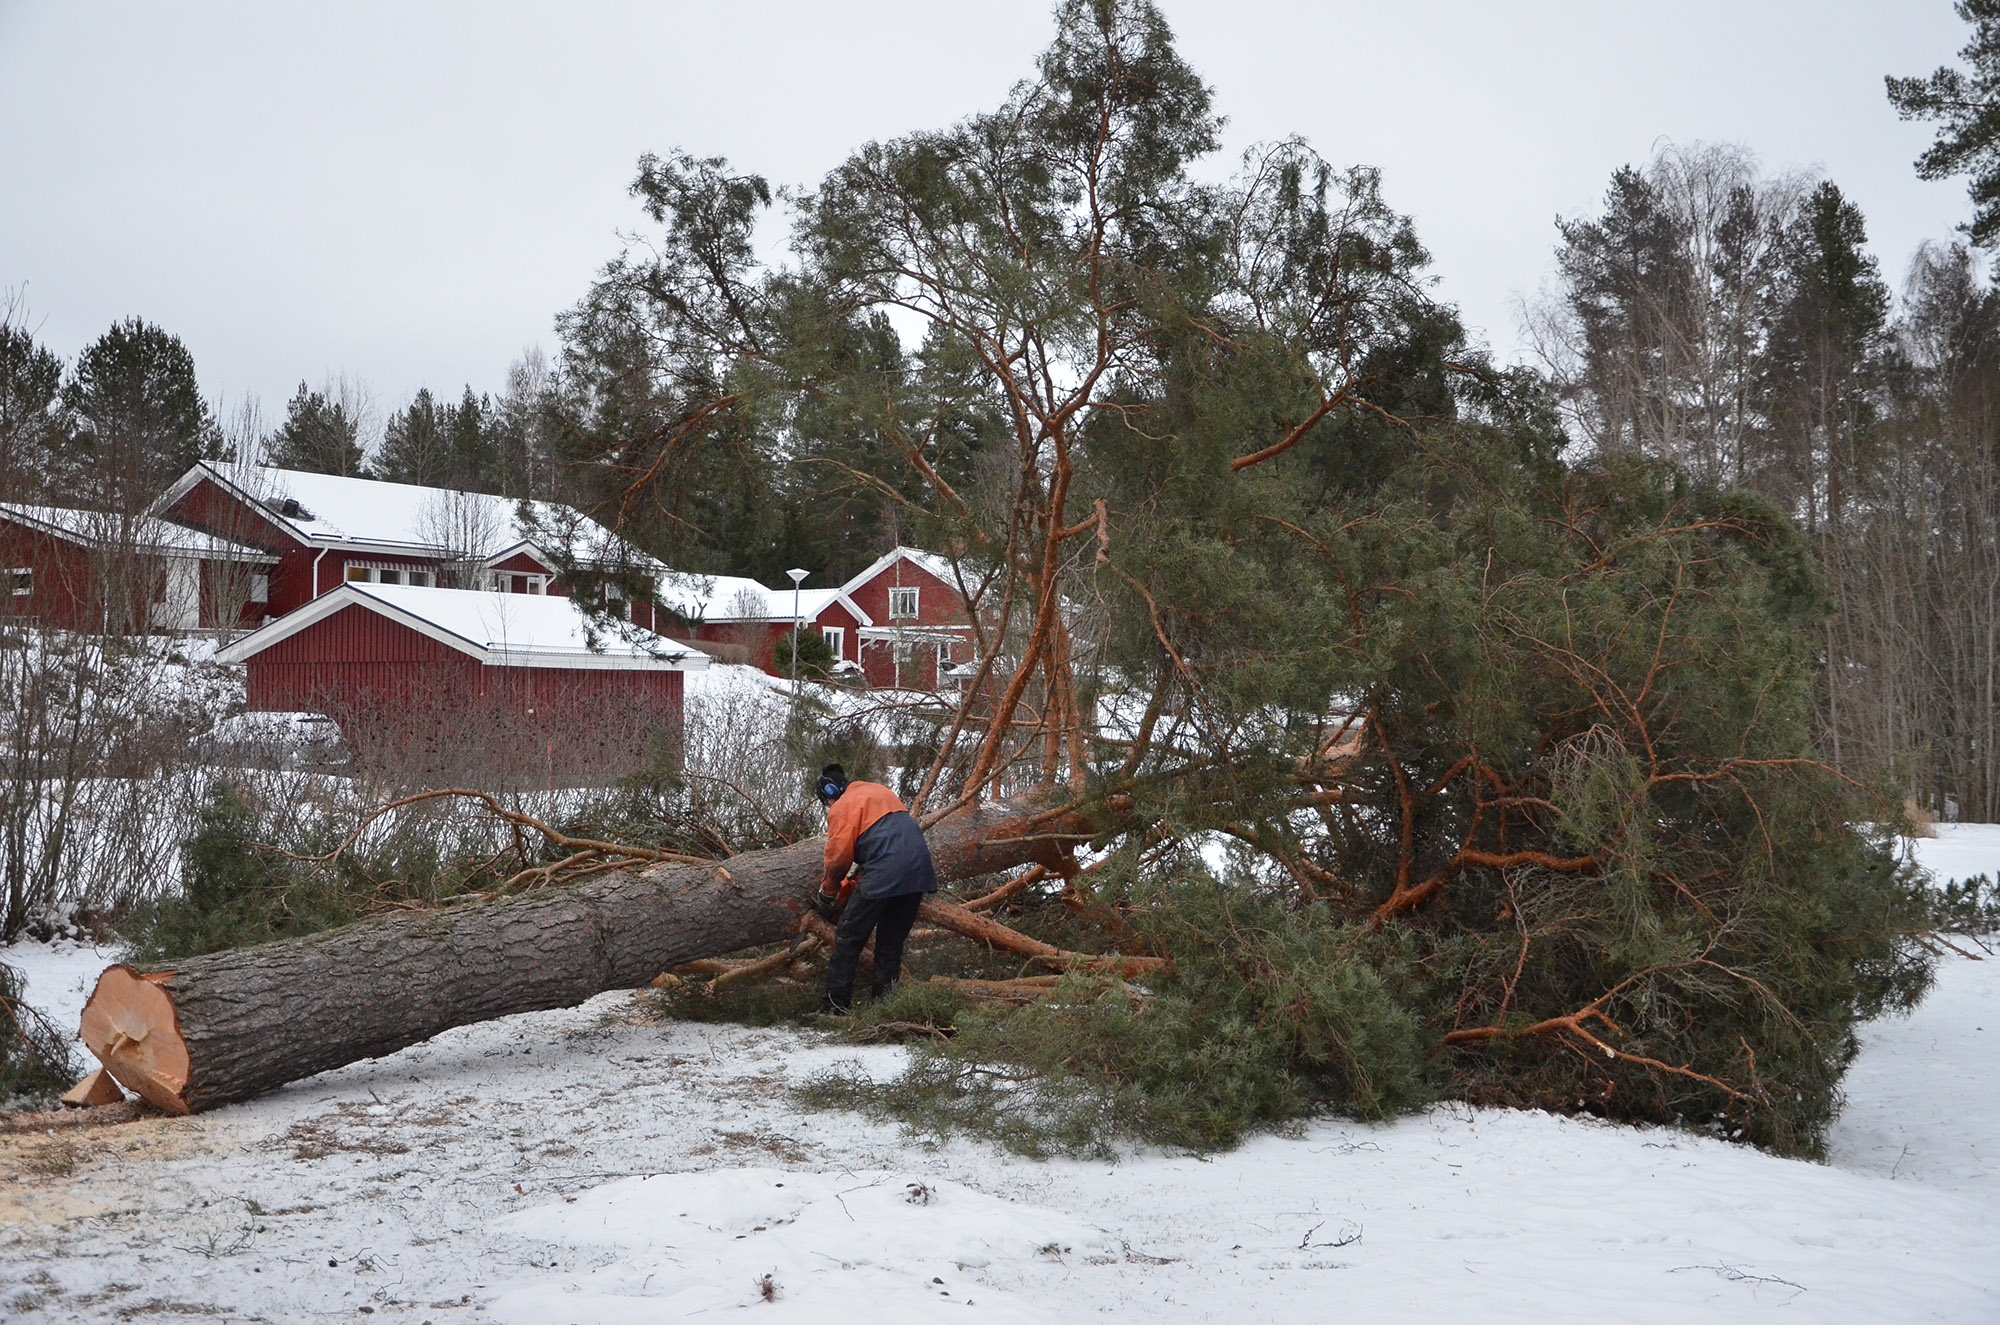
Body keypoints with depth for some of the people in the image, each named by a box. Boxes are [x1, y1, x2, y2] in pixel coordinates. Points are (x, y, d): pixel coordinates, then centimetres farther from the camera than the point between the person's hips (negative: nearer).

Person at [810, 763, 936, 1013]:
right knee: (891, 944, 17)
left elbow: (838, 857, -3)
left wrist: (827, 894, 15)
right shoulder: (880, 791, 27)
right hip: (919, 869, 8)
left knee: (848, 939, 3)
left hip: (884, 875, -7)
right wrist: (854, 880, 28)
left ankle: (835, 1006, 2)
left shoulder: (842, 807, 2)